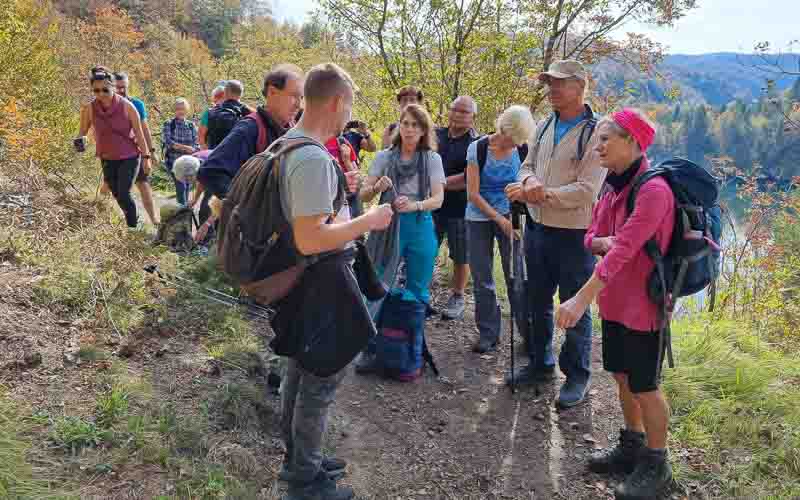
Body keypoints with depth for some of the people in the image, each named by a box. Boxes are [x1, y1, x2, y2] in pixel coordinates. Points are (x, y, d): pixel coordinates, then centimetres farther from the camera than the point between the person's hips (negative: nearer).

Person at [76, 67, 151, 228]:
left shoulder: (127, 106, -16)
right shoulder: (89, 108, -11)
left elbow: (139, 133, -8)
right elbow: (83, 132, -2)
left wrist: (146, 157, -7)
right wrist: (80, 140, -25)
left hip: (129, 157, -3)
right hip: (107, 159, 4)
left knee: (124, 194, -14)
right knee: (117, 195, 14)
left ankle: (133, 227, 1)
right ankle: (133, 219, 39)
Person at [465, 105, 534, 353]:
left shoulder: (521, 151, -5)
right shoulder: (477, 149, -11)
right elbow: (473, 194, -12)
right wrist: (500, 219, -16)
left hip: (510, 217, 1)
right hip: (480, 219, 0)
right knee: (482, 279, 5)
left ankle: (528, 331, 12)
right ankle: (488, 334, 17)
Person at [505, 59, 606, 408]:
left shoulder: (595, 133, -14)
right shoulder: (545, 127, 9)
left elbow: (586, 191, -20)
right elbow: (528, 165, 10)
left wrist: (541, 194, -23)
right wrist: (530, 183, -13)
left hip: (573, 235, -7)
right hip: (537, 228, 7)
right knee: (537, 301, 19)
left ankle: (577, 376, 21)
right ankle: (540, 363, 37)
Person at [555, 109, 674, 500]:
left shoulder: (653, 190, -23)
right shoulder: (613, 187, 5)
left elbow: (624, 249, -31)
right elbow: (591, 238, 9)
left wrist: (582, 299, -35)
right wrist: (604, 242, -16)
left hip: (643, 304, -8)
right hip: (614, 300, 8)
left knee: (644, 386, 5)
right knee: (623, 376, 19)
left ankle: (655, 465, 24)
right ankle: (632, 447, 38)